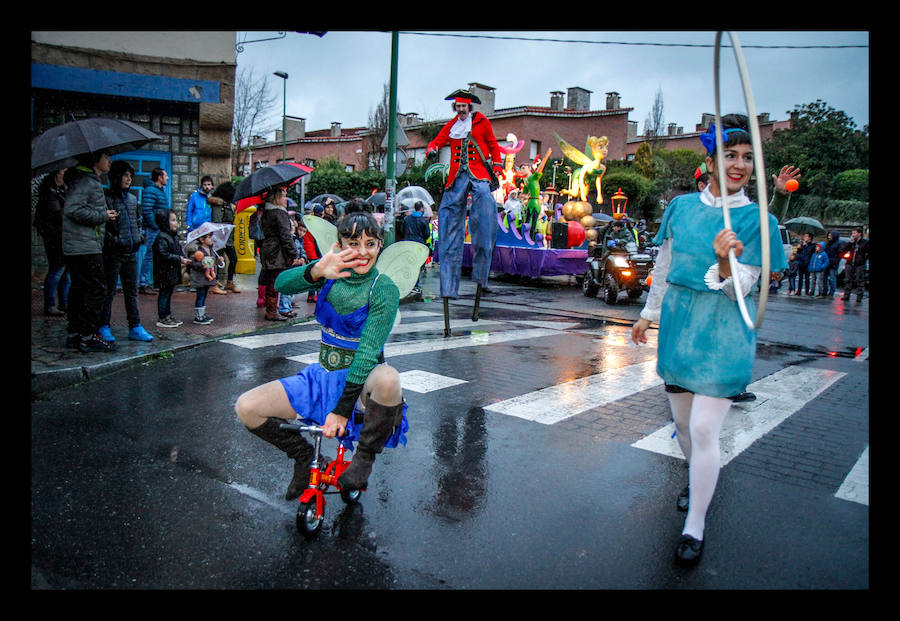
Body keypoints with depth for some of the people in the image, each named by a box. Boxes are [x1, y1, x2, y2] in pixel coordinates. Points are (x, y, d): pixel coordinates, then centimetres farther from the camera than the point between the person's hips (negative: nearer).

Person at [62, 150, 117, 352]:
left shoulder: (92, 181, 20)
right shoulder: (86, 181, -12)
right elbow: (72, 209, -23)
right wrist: (103, 215, -15)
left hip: (74, 248, 10)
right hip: (85, 247, -10)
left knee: (79, 289, 12)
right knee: (96, 290, -7)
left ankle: (74, 334, 19)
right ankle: (88, 336, -3)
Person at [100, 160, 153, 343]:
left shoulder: (132, 199, 14)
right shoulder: (107, 198, -7)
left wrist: (139, 237, 11)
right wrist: (111, 240, -16)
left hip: (131, 252, 6)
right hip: (113, 252, -6)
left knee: (132, 291, 9)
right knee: (109, 291, 1)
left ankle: (135, 327, 14)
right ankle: (104, 327, 10)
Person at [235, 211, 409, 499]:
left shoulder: (384, 289, -13)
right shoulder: (331, 272, -1)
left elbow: (368, 351, -20)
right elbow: (281, 283, -18)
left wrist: (342, 409, -24)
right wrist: (315, 272, -40)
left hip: (362, 381, -4)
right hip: (323, 376, 4)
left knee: (387, 378, -40)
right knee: (247, 407, -12)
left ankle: (365, 456, -11)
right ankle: (303, 456, 15)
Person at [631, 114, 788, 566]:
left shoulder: (757, 220, -6)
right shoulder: (681, 206, 5)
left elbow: (738, 289, -12)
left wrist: (724, 263, -34)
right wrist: (649, 314, 21)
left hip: (723, 333, -4)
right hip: (678, 324, 4)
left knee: (704, 428, -8)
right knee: (681, 419, 16)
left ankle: (695, 526, 7)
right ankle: (698, 481, 45)